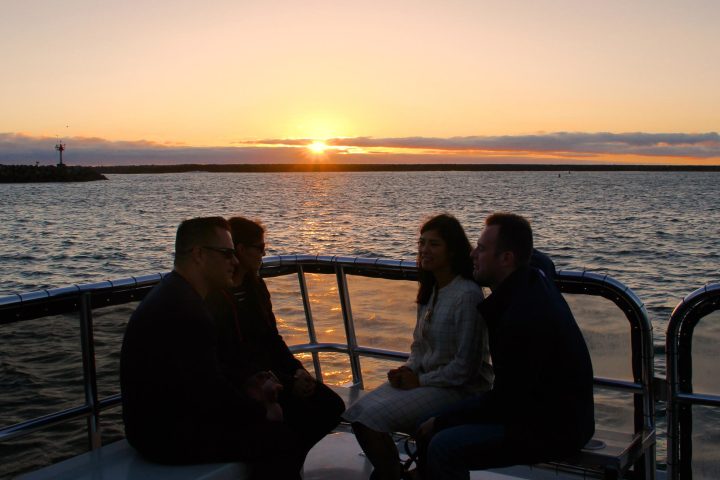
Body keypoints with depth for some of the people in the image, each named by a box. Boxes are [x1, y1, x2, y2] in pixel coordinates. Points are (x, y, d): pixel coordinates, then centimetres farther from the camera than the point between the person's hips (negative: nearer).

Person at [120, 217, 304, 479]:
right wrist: (262, 410, -9)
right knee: (282, 439, -12)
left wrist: (246, 390, 6)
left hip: (162, 420, 11)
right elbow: (211, 391, -24)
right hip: (167, 436, -10)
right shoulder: (185, 309, -24)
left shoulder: (174, 294, 10)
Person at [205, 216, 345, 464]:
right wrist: (288, 383, -20)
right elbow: (230, 362, -18)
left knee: (332, 405, -5)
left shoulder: (256, 286, 11)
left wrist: (297, 369, -3)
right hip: (242, 385, -8)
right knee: (301, 414, -25)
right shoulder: (213, 298, -15)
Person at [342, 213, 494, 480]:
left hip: (458, 389, -8)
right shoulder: (430, 290, 9)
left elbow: (466, 366, -18)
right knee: (357, 412, -6)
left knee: (372, 418, -21)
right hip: (424, 378, 8)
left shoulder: (467, 295, -18)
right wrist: (408, 370, -3)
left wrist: (420, 380, -13)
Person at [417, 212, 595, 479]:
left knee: (443, 447, -25)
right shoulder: (533, 277, 0)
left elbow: (504, 402, -22)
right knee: (432, 425, 4)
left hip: (555, 430, -10)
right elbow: (537, 257, 27)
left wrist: (440, 421, -12)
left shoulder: (524, 317, -28)